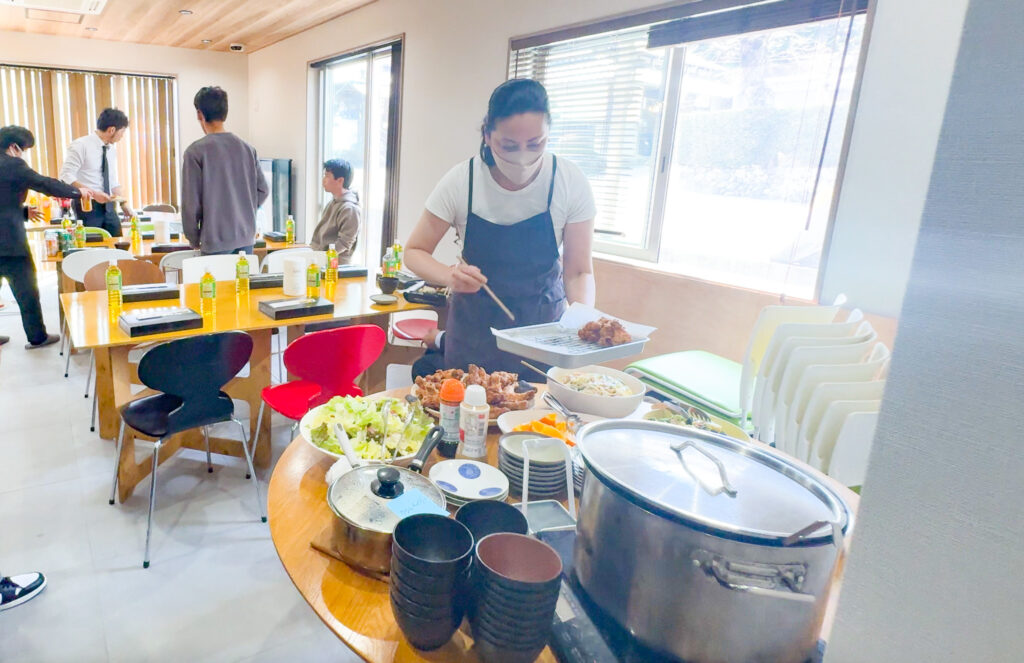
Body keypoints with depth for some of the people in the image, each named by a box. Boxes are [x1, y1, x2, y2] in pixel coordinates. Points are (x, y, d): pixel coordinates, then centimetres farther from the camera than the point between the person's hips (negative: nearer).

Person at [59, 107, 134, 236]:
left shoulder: (111, 149, 11)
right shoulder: (81, 145, -10)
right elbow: (65, 177, -16)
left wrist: (125, 204, 7)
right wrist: (93, 193, -24)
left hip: (108, 207, 6)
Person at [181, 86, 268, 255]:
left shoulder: (195, 152, -9)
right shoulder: (247, 148, 4)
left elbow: (191, 202, -8)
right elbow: (263, 190, 7)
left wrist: (194, 239, 3)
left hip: (216, 240, -4)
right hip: (246, 236, 5)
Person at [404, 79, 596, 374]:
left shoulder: (571, 183, -16)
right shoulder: (461, 181, -16)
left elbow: (578, 271, -10)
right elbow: (414, 252, -7)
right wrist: (449, 275, -28)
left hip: (544, 322, 0)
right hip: (474, 325, 0)